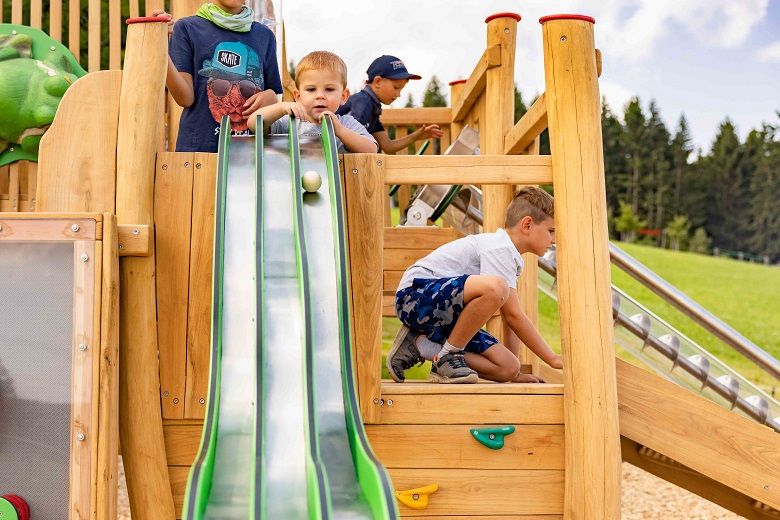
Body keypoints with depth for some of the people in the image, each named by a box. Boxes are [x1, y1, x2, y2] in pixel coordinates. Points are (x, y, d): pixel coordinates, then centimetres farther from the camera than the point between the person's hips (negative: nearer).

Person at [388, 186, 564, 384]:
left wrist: (516, 373, 10)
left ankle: (420, 346, 3)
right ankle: (447, 356, -18)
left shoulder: (506, 250, 16)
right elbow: (513, 316, -20)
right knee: (494, 287, -36)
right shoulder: (499, 249, -15)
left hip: (445, 318, 10)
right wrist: (553, 359, -16)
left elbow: (510, 318, 14)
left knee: (508, 368, -5)